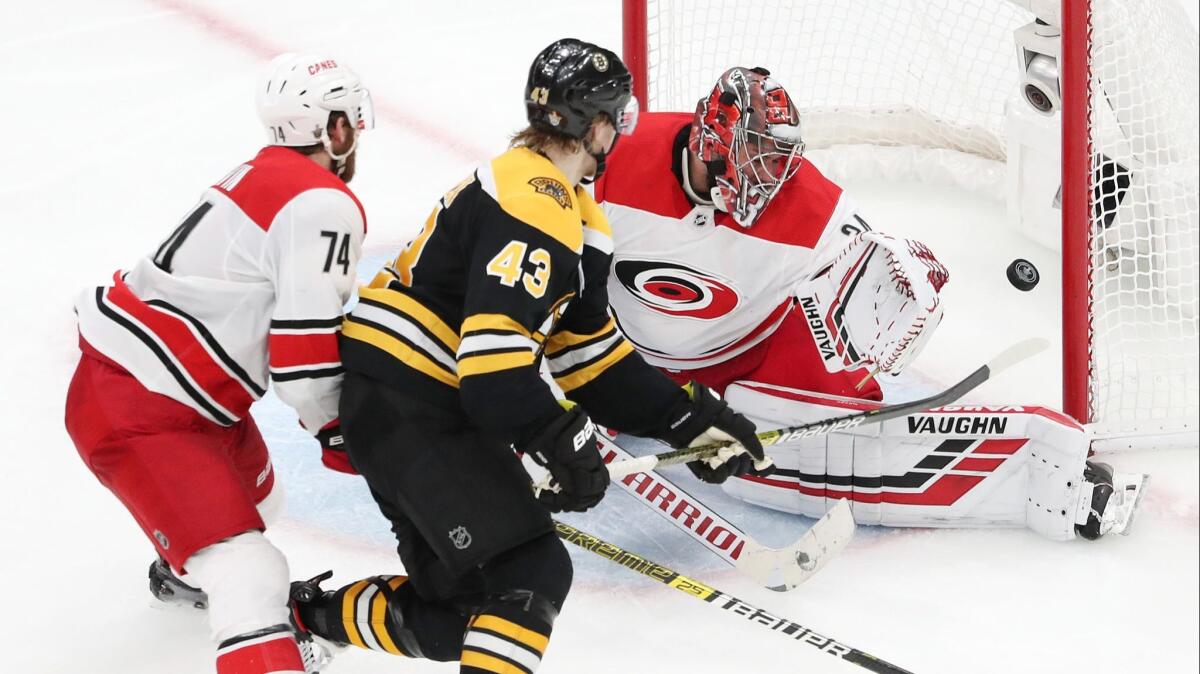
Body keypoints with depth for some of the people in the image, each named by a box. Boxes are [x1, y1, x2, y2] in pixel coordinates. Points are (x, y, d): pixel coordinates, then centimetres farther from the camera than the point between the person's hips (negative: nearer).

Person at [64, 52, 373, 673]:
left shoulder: (265, 174, 11)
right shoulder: (324, 206, -18)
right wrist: (337, 434, -4)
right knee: (251, 580, -18)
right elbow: (302, 361, -21)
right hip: (138, 415, -10)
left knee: (252, 491, 36)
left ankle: (183, 572, 66)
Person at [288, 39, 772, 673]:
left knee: (459, 607, 11)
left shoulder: (571, 214, 15)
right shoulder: (532, 204, -20)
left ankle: (309, 615, 26)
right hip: (406, 405, -10)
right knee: (531, 574, -17)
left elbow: (592, 353, 17)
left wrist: (690, 417, 11)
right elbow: (493, 354, -27)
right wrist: (569, 443, -19)